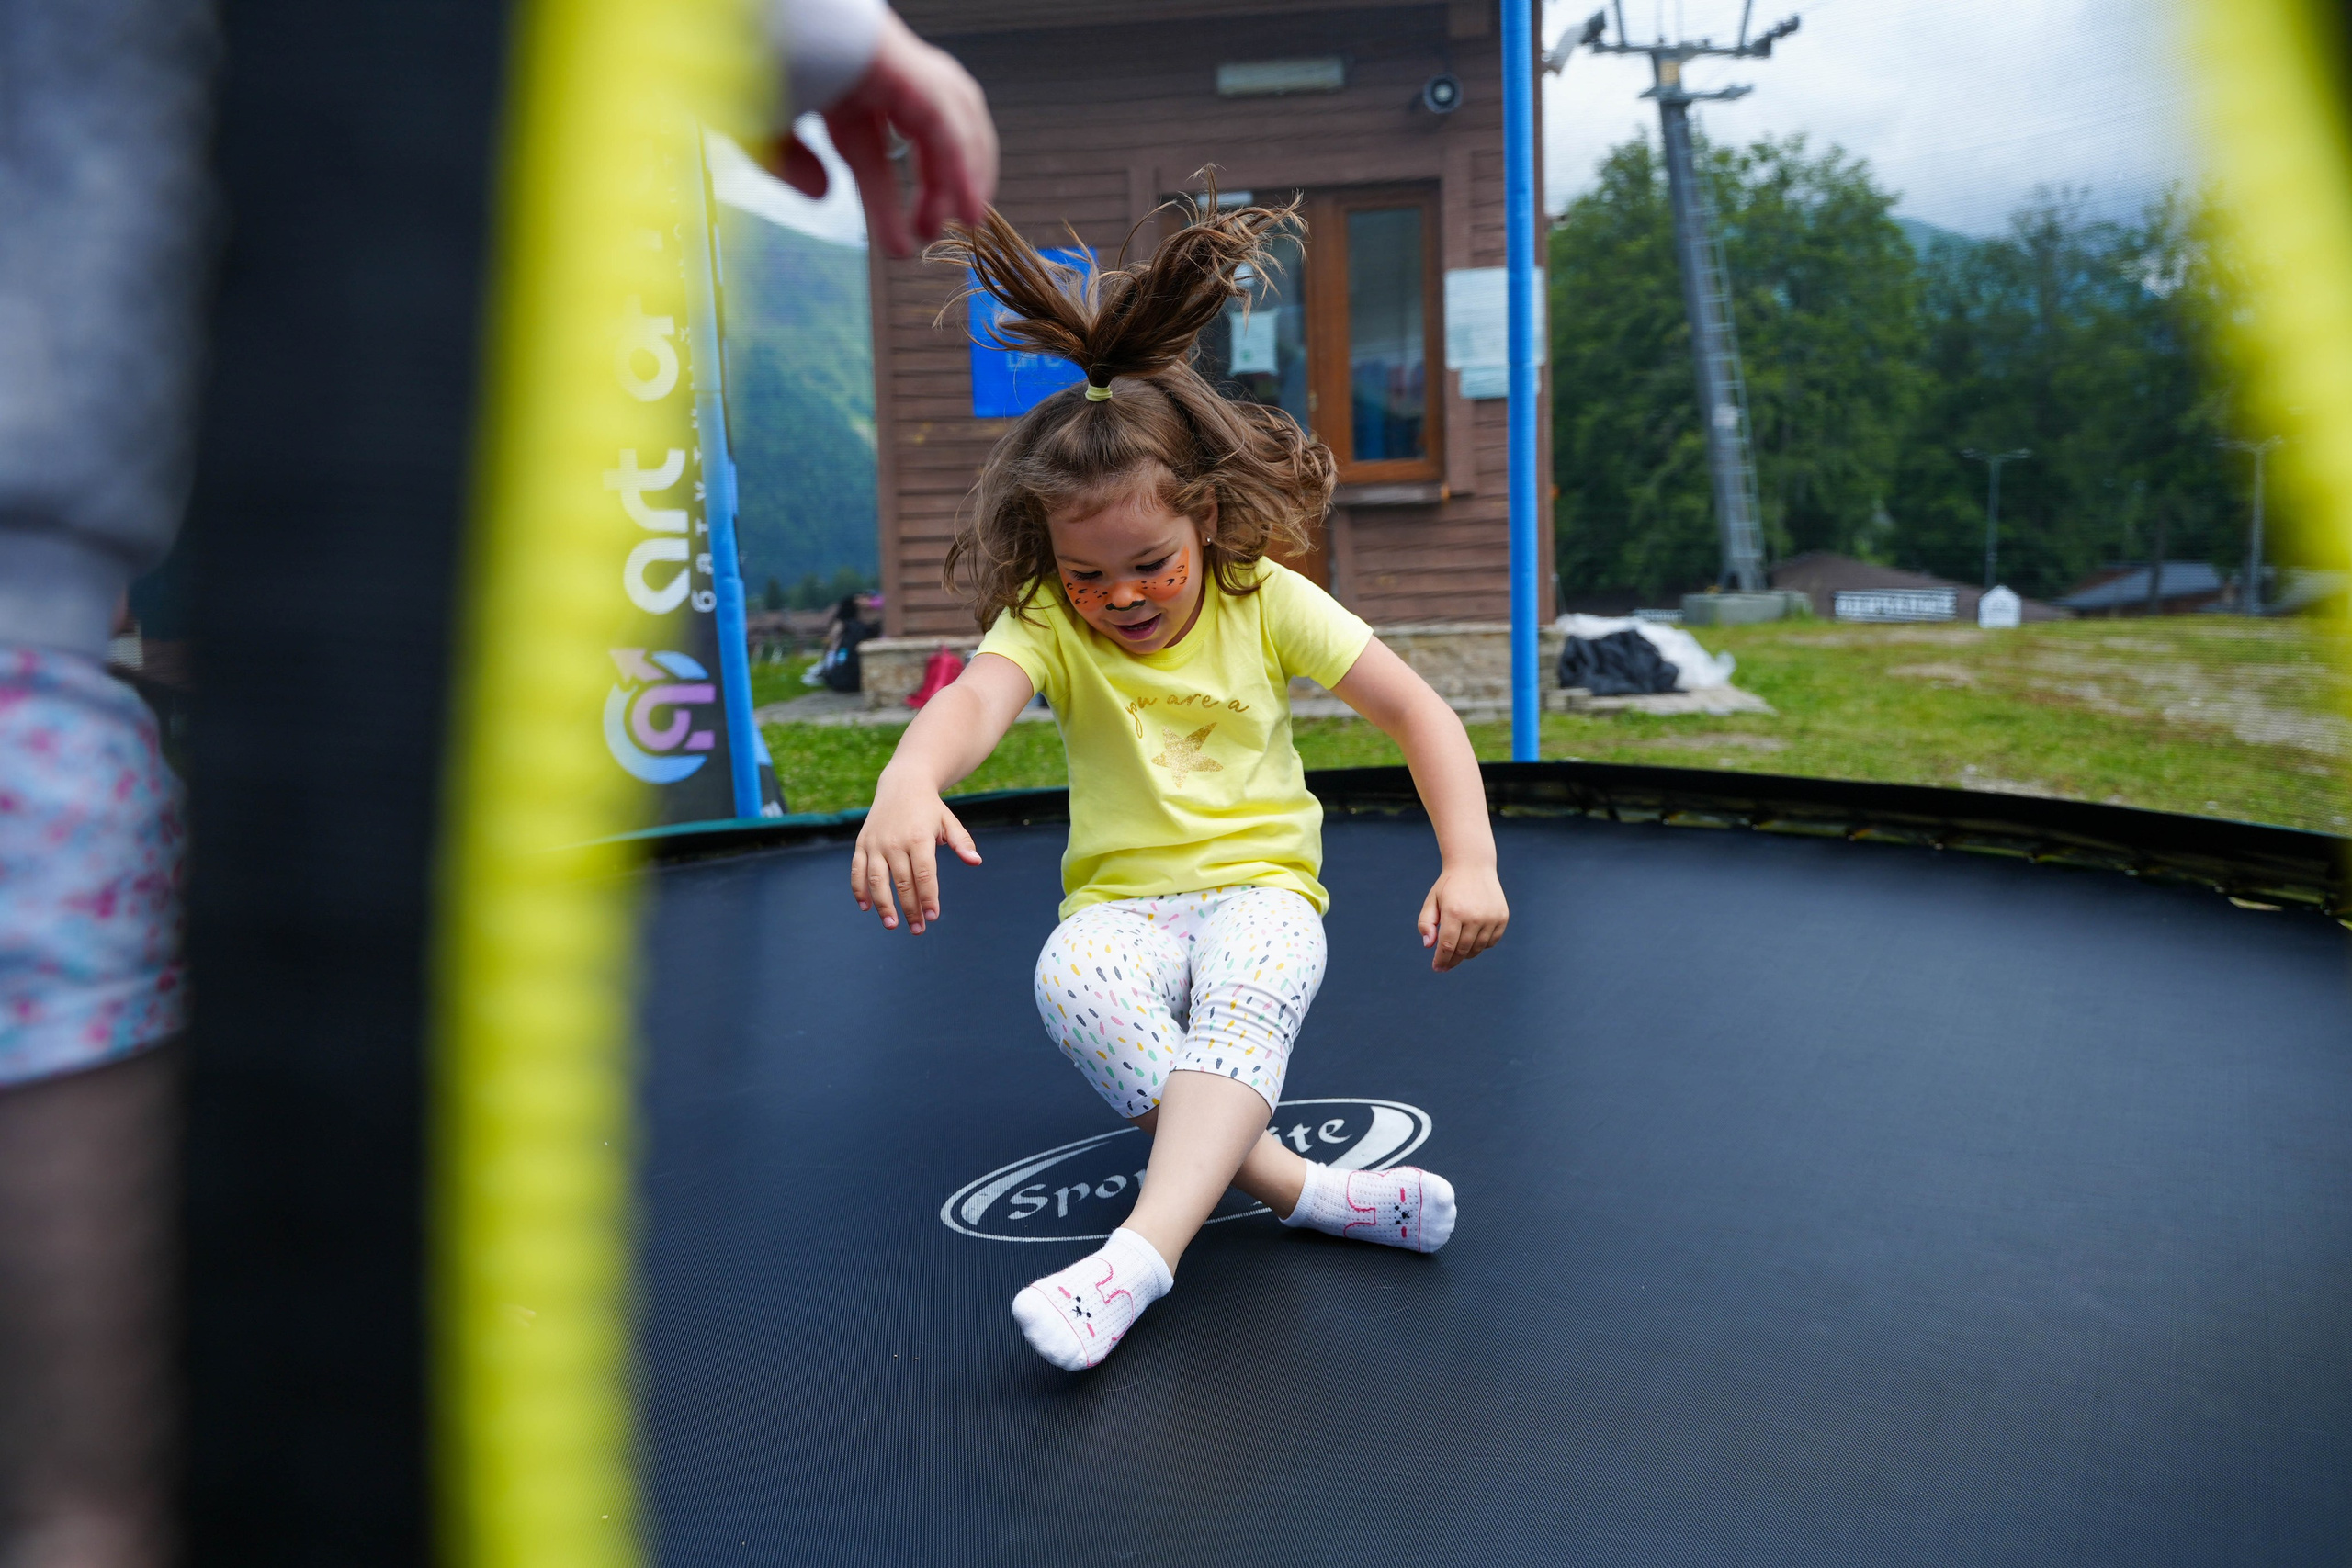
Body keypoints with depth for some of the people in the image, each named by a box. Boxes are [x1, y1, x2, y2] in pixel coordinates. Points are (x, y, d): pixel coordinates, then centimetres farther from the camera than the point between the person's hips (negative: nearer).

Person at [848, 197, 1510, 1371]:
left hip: (1261, 886, 0)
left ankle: (1143, 1251, -47)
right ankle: (1290, 1187, -32)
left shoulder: (1268, 604, -2)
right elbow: (975, 697, -29)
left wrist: (1469, 865, -16)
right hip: (1125, 899, 1)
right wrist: (909, 783, -54)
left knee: (1250, 988, -37)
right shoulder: (1048, 626, -5)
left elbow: (1421, 714, -2)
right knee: (1071, 979, -35)